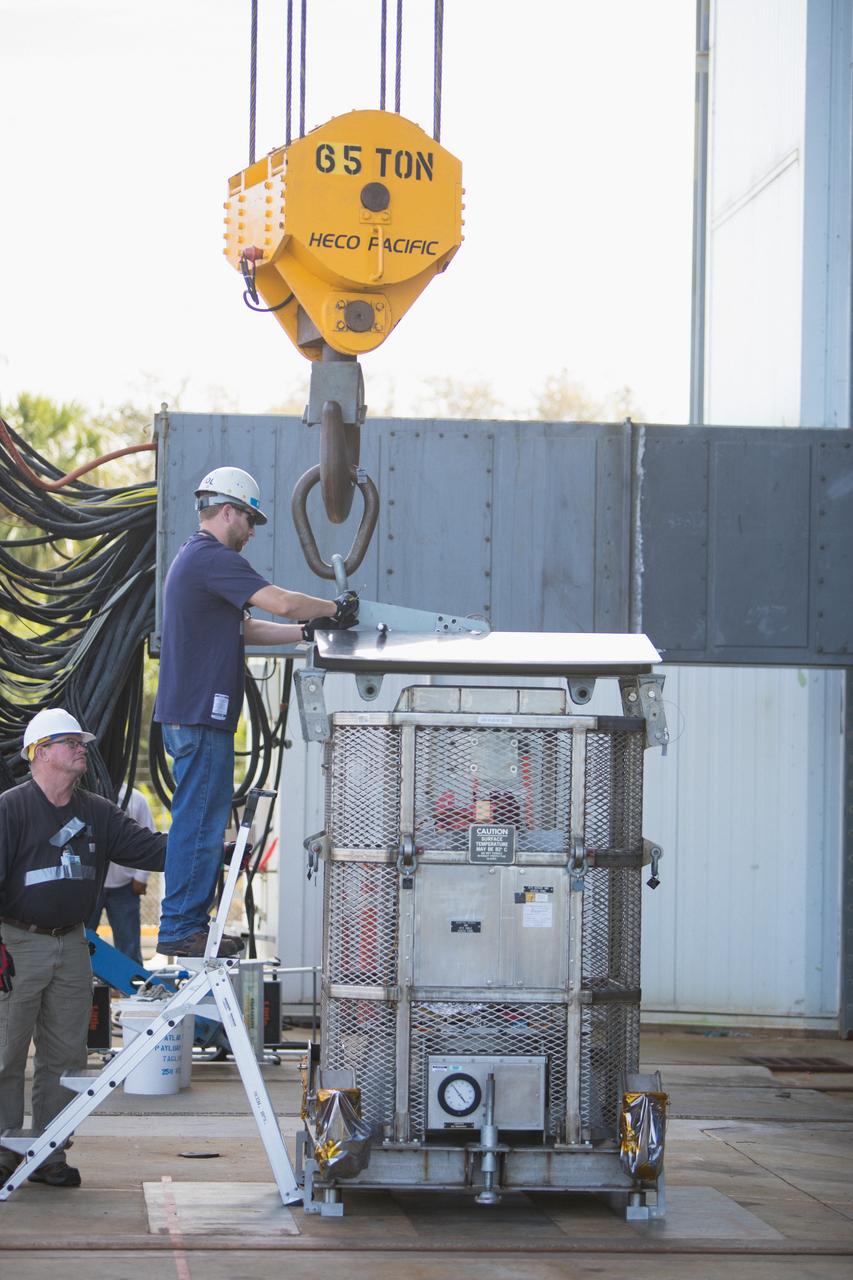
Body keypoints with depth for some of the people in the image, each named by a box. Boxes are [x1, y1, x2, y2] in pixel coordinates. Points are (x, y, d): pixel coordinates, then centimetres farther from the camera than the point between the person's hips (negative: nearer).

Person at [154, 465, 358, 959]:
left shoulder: (195, 558, 21)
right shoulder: (213, 558, -14)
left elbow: (246, 628, 22)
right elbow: (281, 602, -22)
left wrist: (310, 629, 13)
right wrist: (334, 608, -5)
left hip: (192, 714, 11)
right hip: (201, 716, -11)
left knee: (202, 821, 14)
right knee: (199, 822, -6)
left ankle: (188, 923, 17)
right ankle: (180, 929, -3)